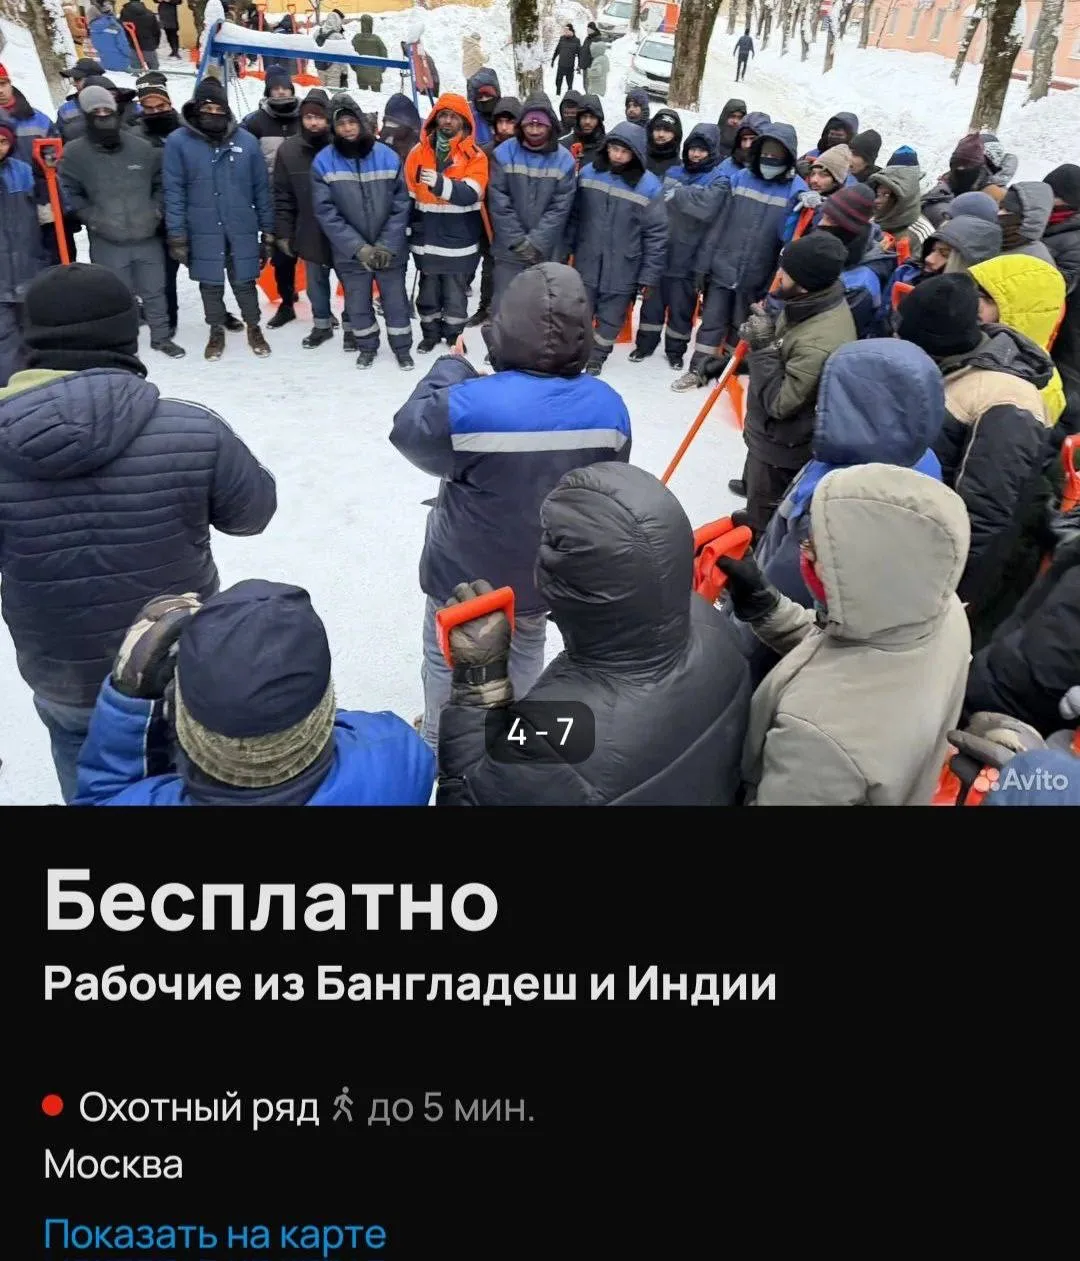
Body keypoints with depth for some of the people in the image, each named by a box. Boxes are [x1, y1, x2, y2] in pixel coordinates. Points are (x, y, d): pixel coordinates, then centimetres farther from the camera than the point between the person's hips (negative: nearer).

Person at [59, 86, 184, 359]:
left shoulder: (142, 147, -1)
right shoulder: (75, 153, -5)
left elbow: (161, 182, 12)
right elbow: (69, 192, 2)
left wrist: (156, 210, 0)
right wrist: (92, 218, -8)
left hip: (147, 237, 2)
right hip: (107, 242, -2)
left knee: (155, 291, 12)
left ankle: (161, 337, 29)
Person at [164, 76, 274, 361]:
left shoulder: (246, 141, 0)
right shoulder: (178, 142, -4)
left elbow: (261, 188, 5)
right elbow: (174, 191, -5)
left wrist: (268, 230, 5)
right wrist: (177, 236, -8)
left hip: (242, 231, 0)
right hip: (203, 233, 0)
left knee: (244, 283, 9)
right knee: (210, 285, 11)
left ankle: (254, 328, 29)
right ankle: (217, 332, 29)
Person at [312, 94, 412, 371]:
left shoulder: (388, 156, -5)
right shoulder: (323, 162, -7)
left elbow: (401, 205, -5)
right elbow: (326, 212, -11)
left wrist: (386, 245, -14)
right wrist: (359, 247, -17)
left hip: (389, 250, 0)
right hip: (350, 253, 0)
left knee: (395, 300, 9)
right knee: (357, 303, 12)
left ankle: (402, 347, 27)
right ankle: (367, 346, 33)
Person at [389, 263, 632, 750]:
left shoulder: (470, 405, -30)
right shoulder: (608, 406, -14)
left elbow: (410, 432, -11)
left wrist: (450, 370, 1)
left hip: (466, 576, -4)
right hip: (548, 574, 4)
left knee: (448, 661, 21)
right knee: (526, 656, 28)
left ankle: (439, 748, 43)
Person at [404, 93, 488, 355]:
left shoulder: (475, 156, -4)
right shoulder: (419, 152, 5)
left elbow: (470, 194, -19)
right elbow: (408, 193, 10)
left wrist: (440, 183, -34)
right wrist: (412, 225, 7)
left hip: (459, 240, -2)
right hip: (428, 238, 3)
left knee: (455, 291, 6)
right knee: (428, 290, 12)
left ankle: (455, 336, 20)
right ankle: (430, 332, 27)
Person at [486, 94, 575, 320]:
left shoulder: (564, 160, -1)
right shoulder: (504, 154, -3)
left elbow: (560, 208, -6)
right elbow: (498, 202, -7)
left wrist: (535, 243, -14)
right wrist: (519, 241, -14)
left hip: (547, 252, 1)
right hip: (509, 250, -1)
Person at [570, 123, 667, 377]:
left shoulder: (648, 186, -12)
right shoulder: (588, 173, -3)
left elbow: (656, 235, -10)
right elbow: (574, 215, 8)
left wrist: (649, 277, -11)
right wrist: (568, 248, 11)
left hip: (623, 271, -2)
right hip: (586, 265, 2)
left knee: (611, 320, 11)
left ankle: (596, 357, 32)